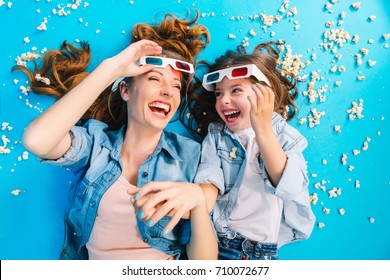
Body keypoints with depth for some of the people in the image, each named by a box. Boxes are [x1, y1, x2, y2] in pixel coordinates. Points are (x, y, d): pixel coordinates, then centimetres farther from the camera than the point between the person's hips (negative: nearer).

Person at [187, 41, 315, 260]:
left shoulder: (287, 137, 1)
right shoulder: (216, 135, 5)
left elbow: (291, 190, -15)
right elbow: (209, 182, -10)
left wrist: (263, 130, -23)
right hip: (215, 243, 0)